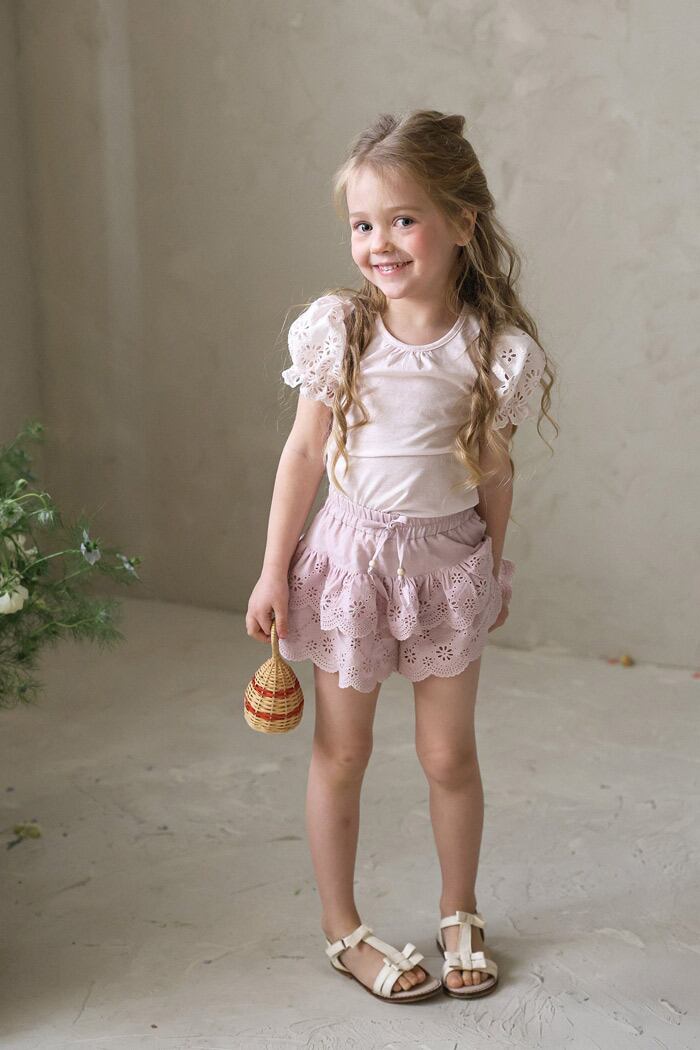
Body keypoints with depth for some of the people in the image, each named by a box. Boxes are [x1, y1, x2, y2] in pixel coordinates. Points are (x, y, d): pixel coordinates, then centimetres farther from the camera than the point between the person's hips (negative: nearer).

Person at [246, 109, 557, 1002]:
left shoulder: (498, 349, -11)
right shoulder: (336, 330, -11)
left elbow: (495, 470, 1)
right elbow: (304, 452, -3)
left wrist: (493, 570, 11)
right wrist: (273, 570, -1)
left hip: (449, 560, 0)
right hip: (351, 552, 0)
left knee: (449, 755, 11)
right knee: (341, 752, 11)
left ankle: (460, 914, 35)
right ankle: (341, 929, 30)